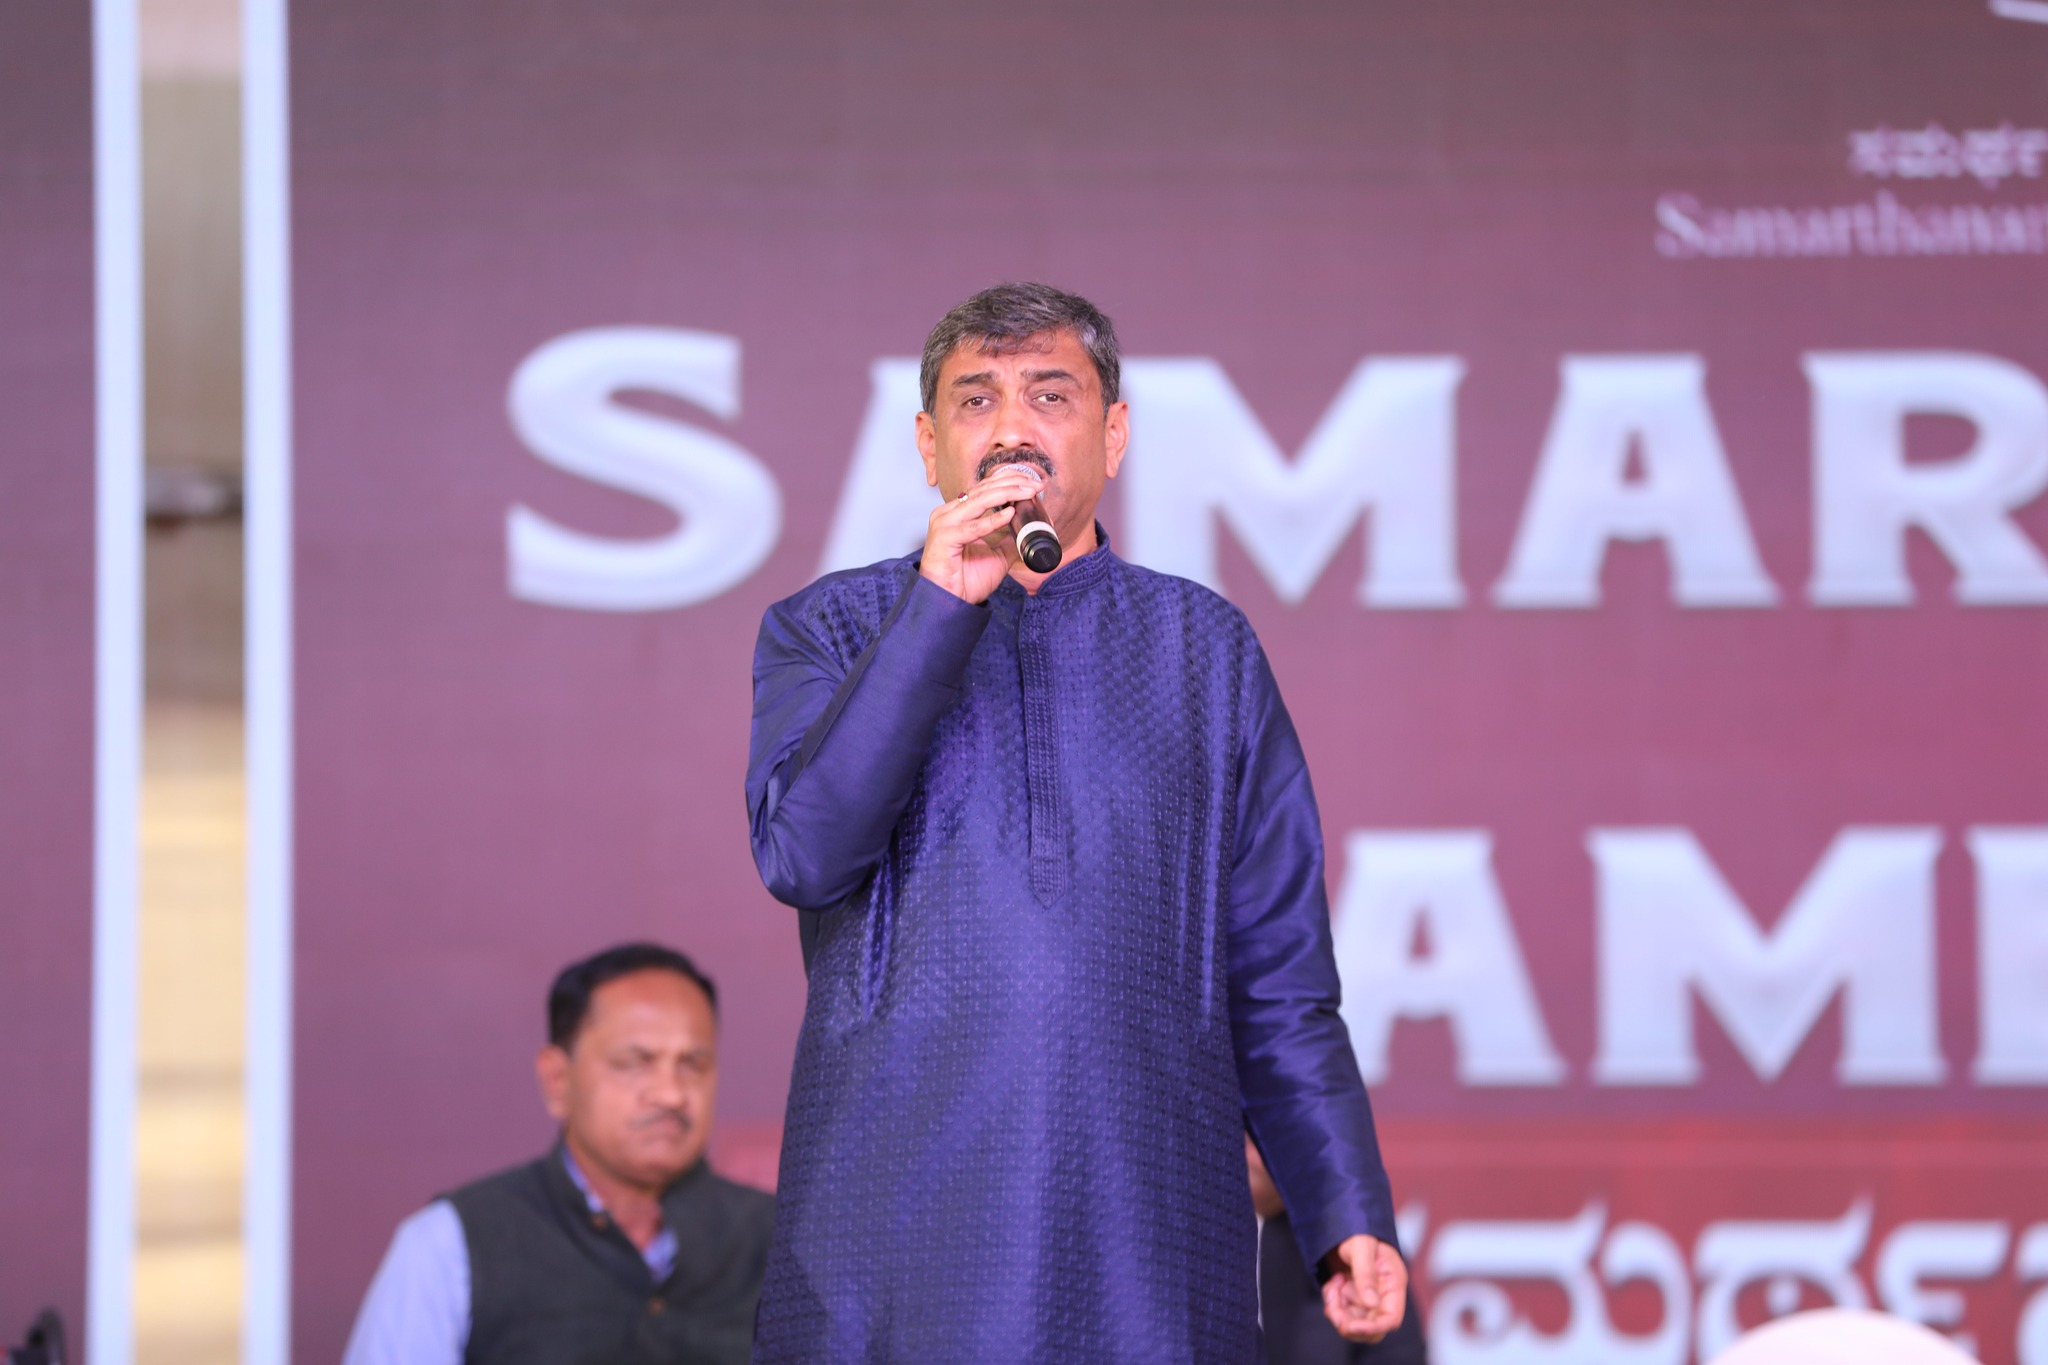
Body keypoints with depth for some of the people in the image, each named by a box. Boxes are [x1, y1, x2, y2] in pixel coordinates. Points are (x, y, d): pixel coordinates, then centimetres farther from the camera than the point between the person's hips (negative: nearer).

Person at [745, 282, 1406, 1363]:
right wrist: (943, 602, -9)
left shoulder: (1205, 648, 15)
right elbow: (803, 855, -8)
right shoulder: (829, 630, 11)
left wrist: (1346, 1216, 4)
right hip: (897, 1224, -1)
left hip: (1149, 1230, 1)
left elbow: (1278, 975, 13)